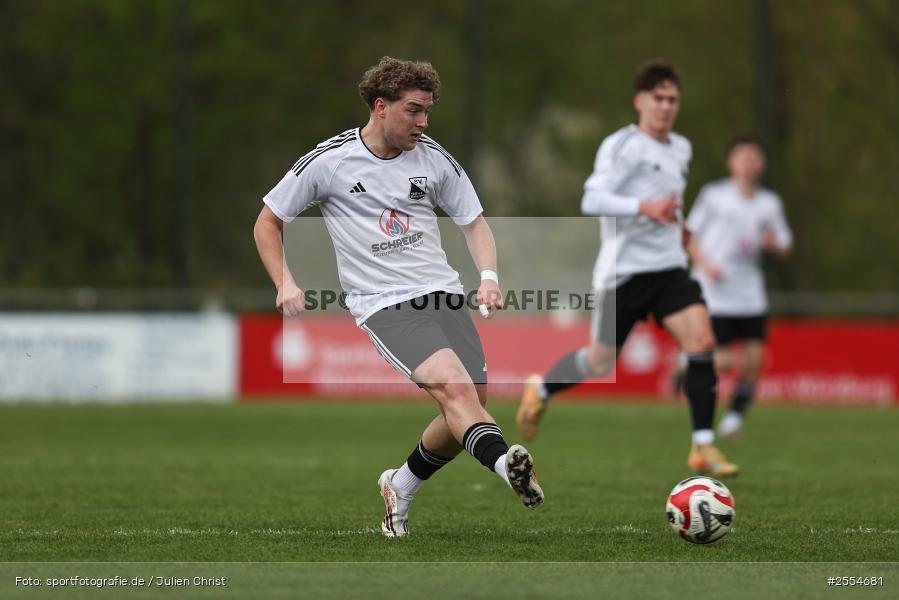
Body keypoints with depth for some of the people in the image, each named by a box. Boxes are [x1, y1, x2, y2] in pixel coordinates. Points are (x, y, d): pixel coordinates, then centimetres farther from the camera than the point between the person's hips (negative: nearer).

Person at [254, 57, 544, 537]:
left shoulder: (433, 158, 8)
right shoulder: (329, 161, -2)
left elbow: (474, 222, 18)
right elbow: (267, 223, 9)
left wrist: (488, 276, 0)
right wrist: (285, 284, -3)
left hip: (443, 294, 5)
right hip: (383, 305, -5)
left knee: (470, 406, -1)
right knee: (454, 386, -28)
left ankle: (400, 488, 23)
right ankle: (507, 466, -49)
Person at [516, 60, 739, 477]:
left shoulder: (681, 149, 14)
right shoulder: (622, 146, -9)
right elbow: (592, 200, -21)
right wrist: (644, 208, -31)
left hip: (669, 269, 5)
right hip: (624, 270, -5)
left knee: (701, 342, -16)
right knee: (600, 363, 4)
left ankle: (703, 447, -14)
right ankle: (540, 391, 36)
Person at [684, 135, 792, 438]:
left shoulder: (770, 203, 8)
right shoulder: (714, 194, -3)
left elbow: (784, 247, 15)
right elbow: (690, 235, 2)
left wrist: (773, 242, -8)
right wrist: (705, 264, -13)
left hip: (750, 295, 4)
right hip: (714, 291, -4)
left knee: (755, 357, -6)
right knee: (723, 363, -10)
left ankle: (735, 414, 14)